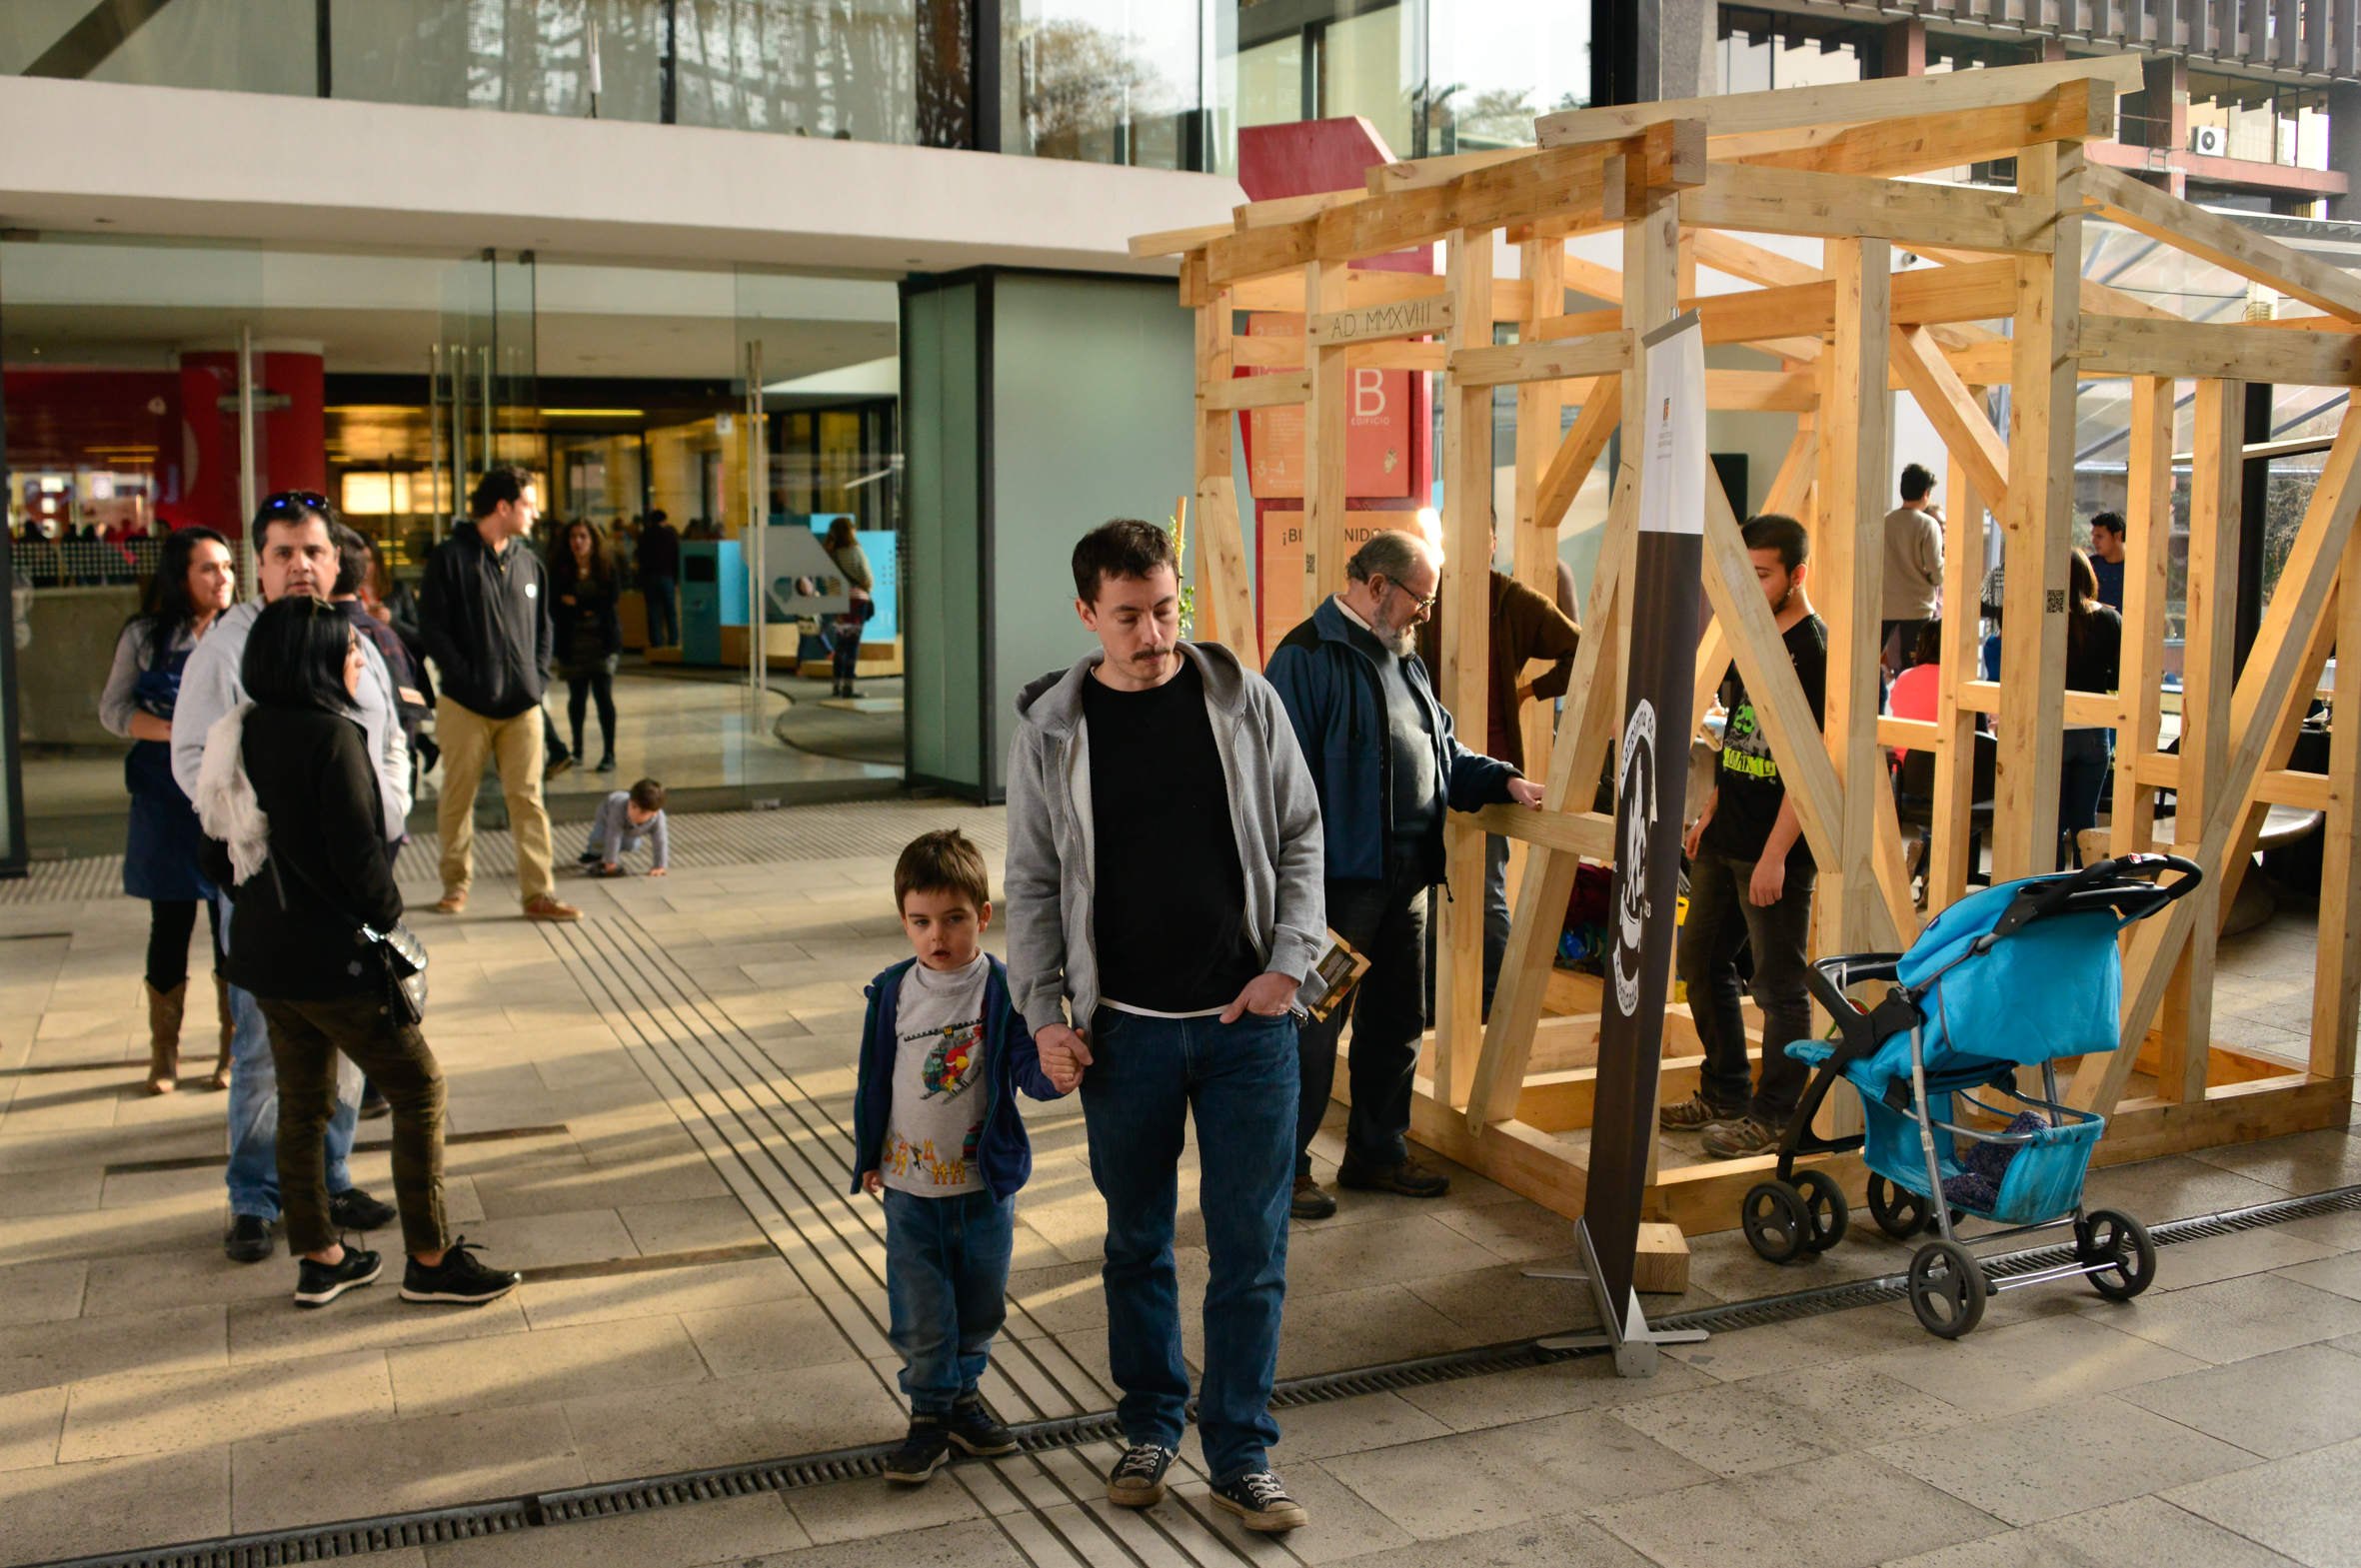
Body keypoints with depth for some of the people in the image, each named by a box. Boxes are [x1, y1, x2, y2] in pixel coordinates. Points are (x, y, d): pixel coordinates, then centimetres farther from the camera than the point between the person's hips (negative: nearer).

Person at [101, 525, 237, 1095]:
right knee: (170, 925, 7)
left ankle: (234, 1050, 17)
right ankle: (163, 1053, 20)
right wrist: (174, 732, -13)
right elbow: (112, 709, 2)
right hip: (166, 802, 0)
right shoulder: (145, 635, 3)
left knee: (234, 925, 3)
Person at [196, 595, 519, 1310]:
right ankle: (430, 1260, 7)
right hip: (328, 956, -9)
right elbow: (357, 849, -19)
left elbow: (223, 849, 11)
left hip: (263, 950, 9)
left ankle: (318, 1259, 27)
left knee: (302, 1104, 18)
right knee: (418, 1088, 3)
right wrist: (391, 922, -5)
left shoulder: (242, 732, 6)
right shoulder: (330, 735, -18)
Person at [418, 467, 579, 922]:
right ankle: (456, 885, 21)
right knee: (458, 797, 7)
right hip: (466, 705, -3)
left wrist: (538, 677, 6)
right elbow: (433, 627, -7)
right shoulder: (452, 558, -4)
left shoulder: (529, 563, 13)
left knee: (528, 798, -1)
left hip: (522, 704, 4)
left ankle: (539, 893, 0)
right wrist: (464, 677, -13)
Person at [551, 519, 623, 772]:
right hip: (572, 643, 2)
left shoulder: (607, 568, 4)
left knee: (603, 693, -11)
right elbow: (556, 606, -4)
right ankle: (577, 748, 28)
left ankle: (609, 753, -6)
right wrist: (589, 609, -12)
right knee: (577, 697, 9)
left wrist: (577, 603, -7)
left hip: (602, 640, -1)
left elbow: (611, 598, -8)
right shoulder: (560, 570, 4)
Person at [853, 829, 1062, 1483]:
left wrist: (1053, 1072, -36)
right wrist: (868, 1156, 10)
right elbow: (874, 1079, 6)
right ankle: (931, 1414, 21)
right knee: (921, 1313, 4)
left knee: (979, 1305, 15)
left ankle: (963, 1393, 37)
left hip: (985, 1183, 0)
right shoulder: (892, 992, -4)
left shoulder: (1002, 989, -11)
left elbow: (1027, 1068, -13)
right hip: (910, 1187, 0)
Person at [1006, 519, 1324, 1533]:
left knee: (1251, 1249, 4)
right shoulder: (1050, 730, -1)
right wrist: (1044, 1013, -4)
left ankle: (1241, 1454, 19)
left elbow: (1299, 838, 4)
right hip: (1124, 1030, 1)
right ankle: (1150, 1425, 33)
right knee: (1137, 1242, 14)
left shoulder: (1243, 701, -1)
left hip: (1247, 1022, 0)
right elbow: (1033, 886, 4)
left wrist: (1288, 963, -8)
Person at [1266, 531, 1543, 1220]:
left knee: (1396, 1021, 16)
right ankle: (1284, 1164, 12)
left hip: (1406, 878, 9)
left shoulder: (1403, 657, 17)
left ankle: (1377, 1151, 30)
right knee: (1313, 1025, -1)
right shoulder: (1309, 657, -12)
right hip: (1341, 878, -9)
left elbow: (1443, 751, 25)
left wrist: (1504, 779, 9)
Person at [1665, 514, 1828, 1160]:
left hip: (1776, 849, -9)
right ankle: (1725, 1093, 30)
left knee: (1779, 984, 1)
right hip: (1725, 840, 9)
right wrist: (1710, 811, 16)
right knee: (1701, 960, 16)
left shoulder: (1815, 652, -14)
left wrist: (1775, 854, -21)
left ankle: (1775, 1116, 12)